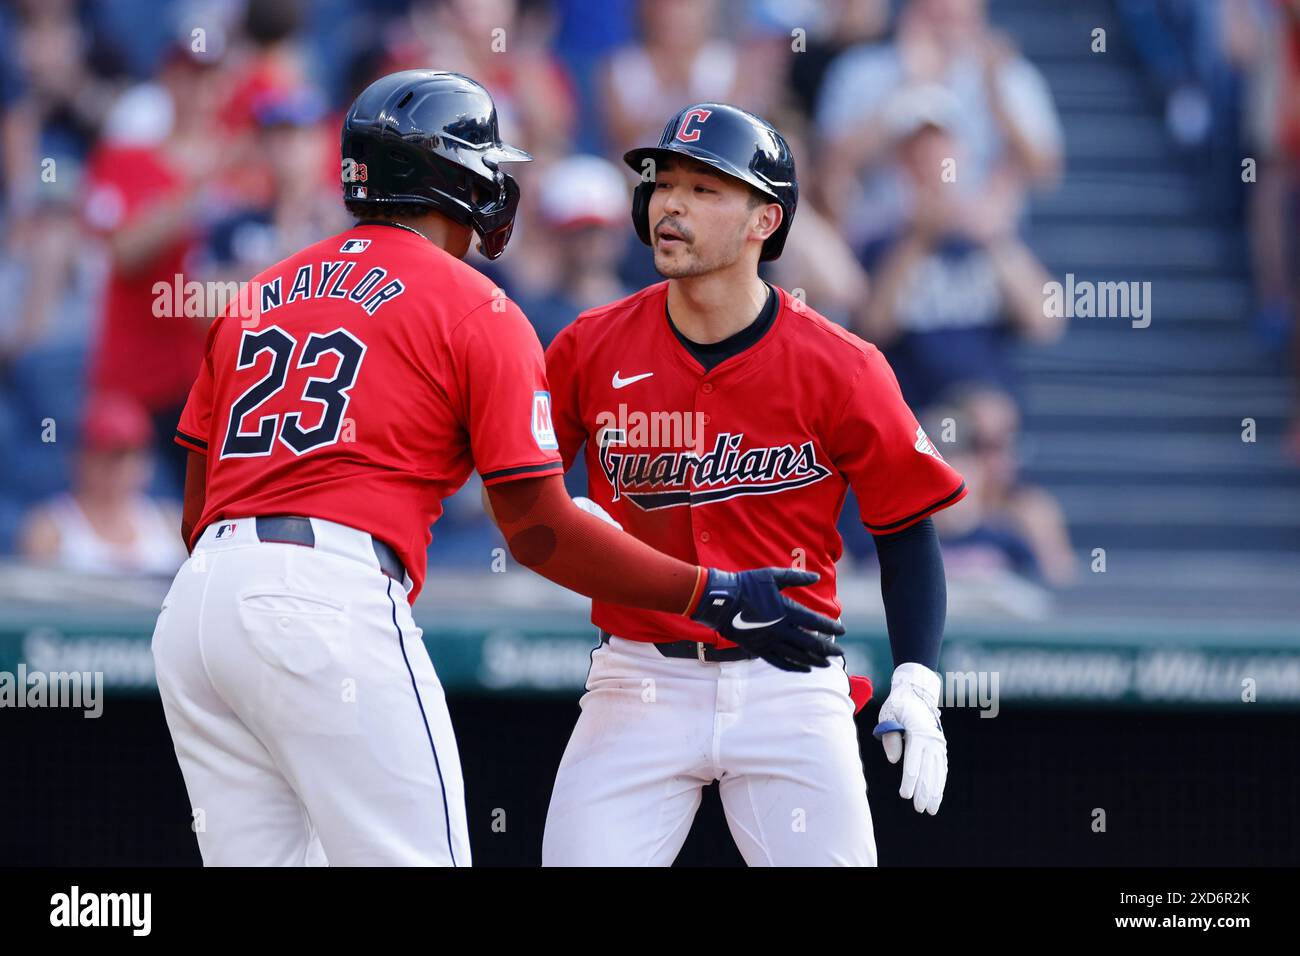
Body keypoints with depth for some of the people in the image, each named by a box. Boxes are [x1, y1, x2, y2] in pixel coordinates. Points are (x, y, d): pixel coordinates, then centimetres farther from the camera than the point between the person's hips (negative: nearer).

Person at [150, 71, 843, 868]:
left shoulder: (259, 295, 22)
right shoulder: (475, 309, 3)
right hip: (330, 603, -7)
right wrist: (718, 597, 3)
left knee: (262, 857, 10)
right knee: (415, 858, -6)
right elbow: (539, 530, -2)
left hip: (198, 596, 7)